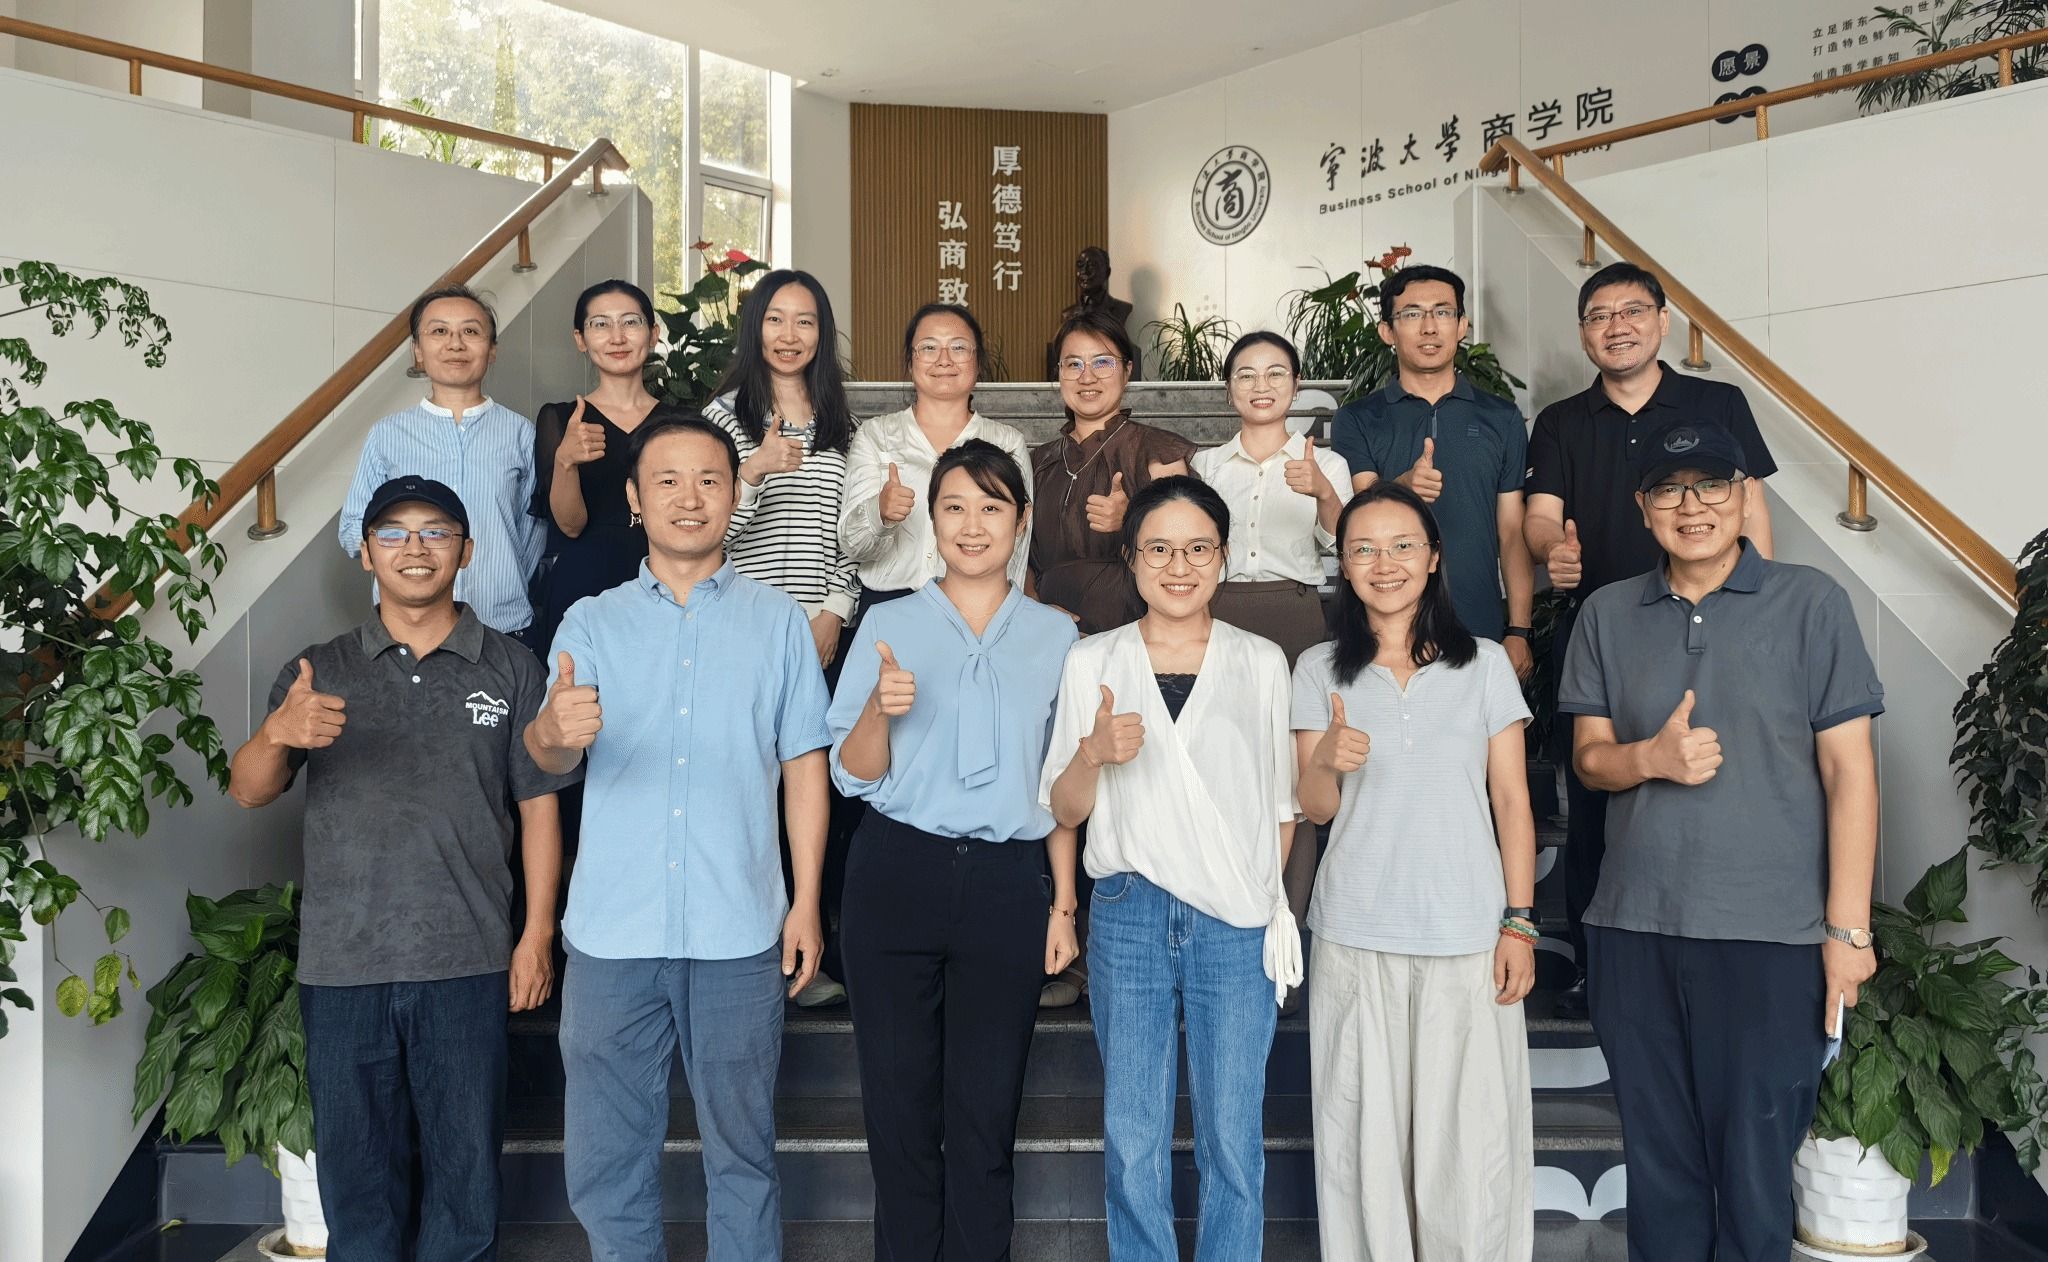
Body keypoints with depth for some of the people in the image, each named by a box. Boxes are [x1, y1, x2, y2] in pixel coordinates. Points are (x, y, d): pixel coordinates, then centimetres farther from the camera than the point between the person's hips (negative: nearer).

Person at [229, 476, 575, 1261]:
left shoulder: (510, 669, 4)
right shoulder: (319, 671, 7)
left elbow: (538, 809, 3)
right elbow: (247, 792, -1)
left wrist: (537, 936, -3)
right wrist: (277, 734, -23)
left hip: (467, 963, -1)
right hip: (341, 966, 1)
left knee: (465, 1167, 6)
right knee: (356, 1166, 11)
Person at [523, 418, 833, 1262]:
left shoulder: (779, 621, 5)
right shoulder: (591, 622, 6)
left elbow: (804, 766, 5)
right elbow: (551, 758, -7)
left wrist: (807, 903, -1)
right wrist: (554, 730, -31)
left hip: (739, 935, -1)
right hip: (611, 932, 1)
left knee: (740, 1146, 10)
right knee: (605, 1152, 10)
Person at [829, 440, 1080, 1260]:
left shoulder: (1055, 635, 8)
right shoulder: (888, 624, 5)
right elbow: (852, 774, 2)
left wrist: (1063, 905, 7)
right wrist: (882, 708, -18)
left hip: (1006, 883, 1)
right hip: (898, 876, 0)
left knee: (986, 1112, 6)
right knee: (901, 1102, 7)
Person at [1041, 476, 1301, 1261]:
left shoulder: (1261, 662, 6)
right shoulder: (1093, 662, 6)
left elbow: (1283, 803, 11)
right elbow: (1064, 811, 5)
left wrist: (1268, 899, 0)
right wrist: (1094, 753, -14)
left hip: (1237, 925, 0)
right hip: (1129, 917, 0)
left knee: (1233, 1139, 4)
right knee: (1131, 1139, 6)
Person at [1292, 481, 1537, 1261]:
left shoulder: (1484, 664, 4)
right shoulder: (1320, 670, 5)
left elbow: (1512, 801, 4)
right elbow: (1314, 809, 3)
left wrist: (1519, 923, -2)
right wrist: (1329, 762, -19)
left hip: (1468, 936, 0)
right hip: (1355, 939, 1)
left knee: (1471, 1135, 2)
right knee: (1364, 1134, 6)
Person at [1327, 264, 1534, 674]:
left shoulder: (1502, 418, 9)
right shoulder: (1356, 421, 4)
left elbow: (1512, 532, 8)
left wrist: (1518, 632, 1)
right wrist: (1402, 489, -31)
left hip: (1481, 633, 2)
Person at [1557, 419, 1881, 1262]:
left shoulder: (1811, 603, 0)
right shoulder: (1607, 615, 8)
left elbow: (1847, 769, -1)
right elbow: (1589, 757, 9)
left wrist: (1848, 927, -6)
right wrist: (1651, 757, -14)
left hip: (1771, 936, -2)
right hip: (1634, 931, 3)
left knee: (1754, 1168, 4)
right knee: (1658, 1162, 12)